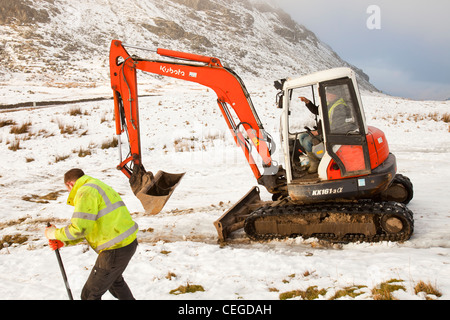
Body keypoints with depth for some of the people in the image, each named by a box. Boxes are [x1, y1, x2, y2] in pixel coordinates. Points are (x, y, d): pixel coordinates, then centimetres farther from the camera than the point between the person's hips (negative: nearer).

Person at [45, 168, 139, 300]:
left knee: (90, 295, 4)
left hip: (115, 249, -10)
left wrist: (55, 233, -6)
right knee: (114, 280, 35)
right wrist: (64, 241, 10)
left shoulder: (85, 192, -14)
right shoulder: (99, 187, 19)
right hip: (129, 243, 10)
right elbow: (89, 225, 19)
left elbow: (81, 228, -23)